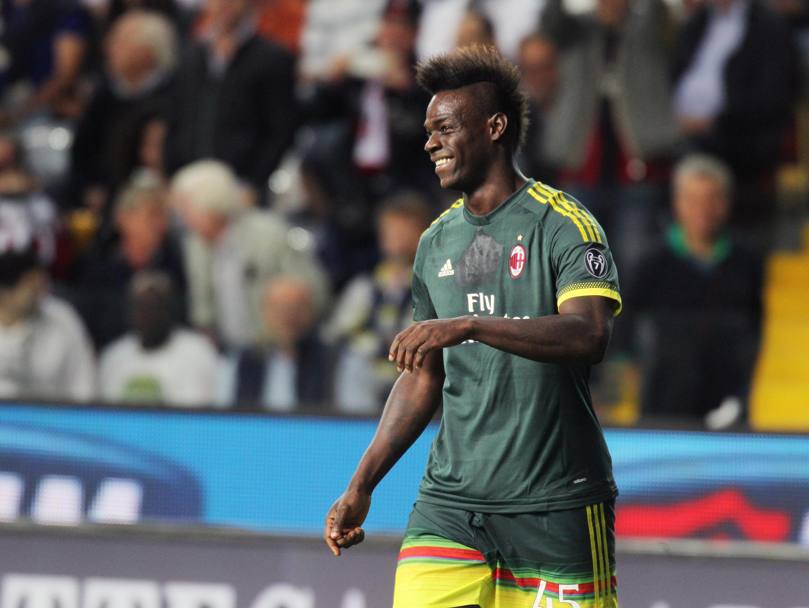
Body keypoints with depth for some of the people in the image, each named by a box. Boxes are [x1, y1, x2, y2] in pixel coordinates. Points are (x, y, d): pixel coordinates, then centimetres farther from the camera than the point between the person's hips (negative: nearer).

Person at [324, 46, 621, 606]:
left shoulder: (564, 225, -6)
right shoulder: (437, 242, 14)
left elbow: (590, 336, -23)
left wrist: (468, 325, -32)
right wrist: (361, 486, 16)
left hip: (555, 504, -5)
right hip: (450, 501, 5)